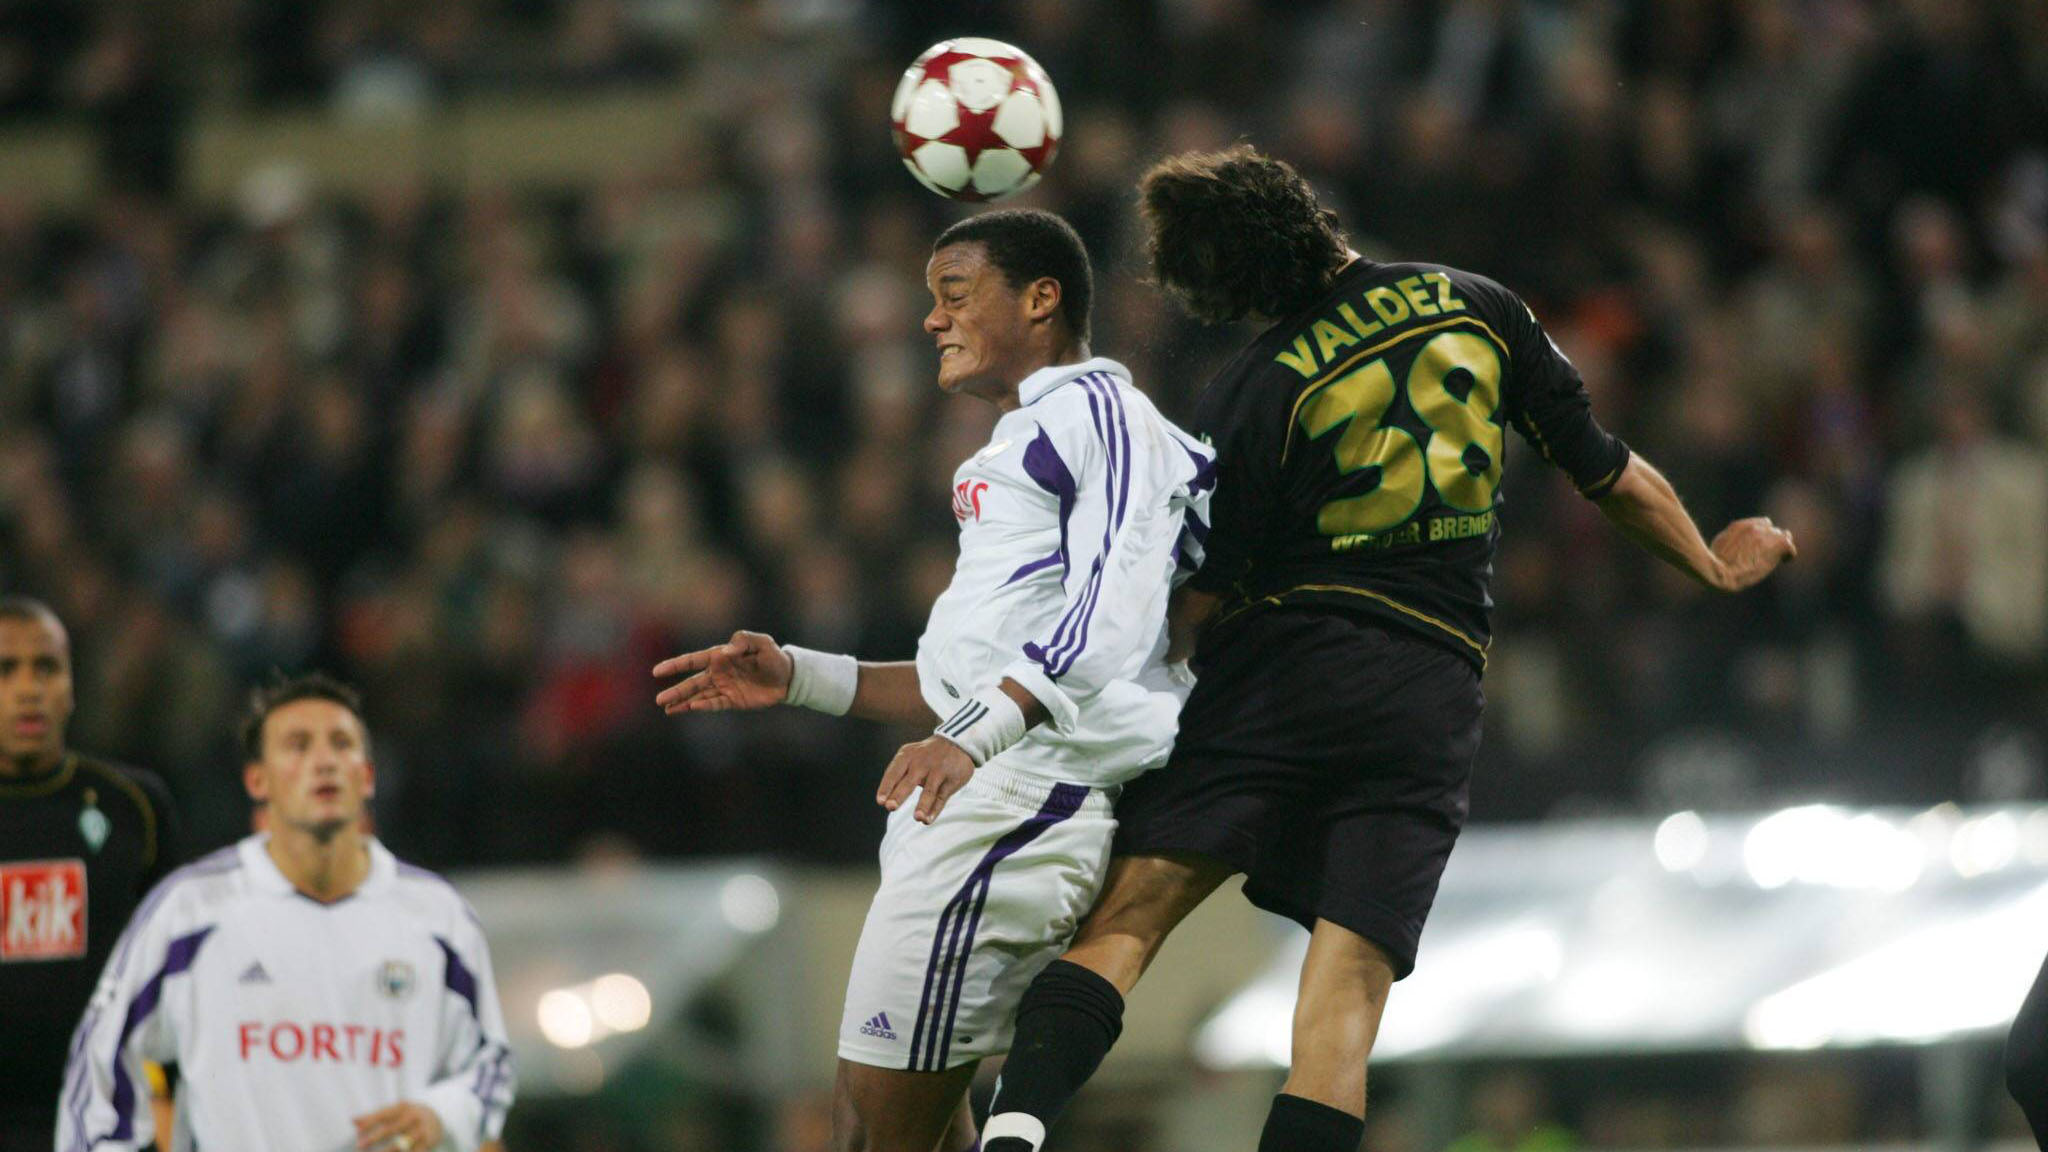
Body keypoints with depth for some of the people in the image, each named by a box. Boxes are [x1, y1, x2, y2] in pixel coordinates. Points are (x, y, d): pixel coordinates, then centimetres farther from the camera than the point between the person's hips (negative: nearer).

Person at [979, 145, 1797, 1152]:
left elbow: (1204, 606, -2)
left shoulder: (1248, 399, -3)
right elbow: (1602, 467, 15)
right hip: (1433, 703, 3)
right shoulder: (1472, 307, 8)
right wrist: (1710, 565, 29)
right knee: (1345, 994, -3)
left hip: (1288, 660, -3)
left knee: (1123, 917, -6)